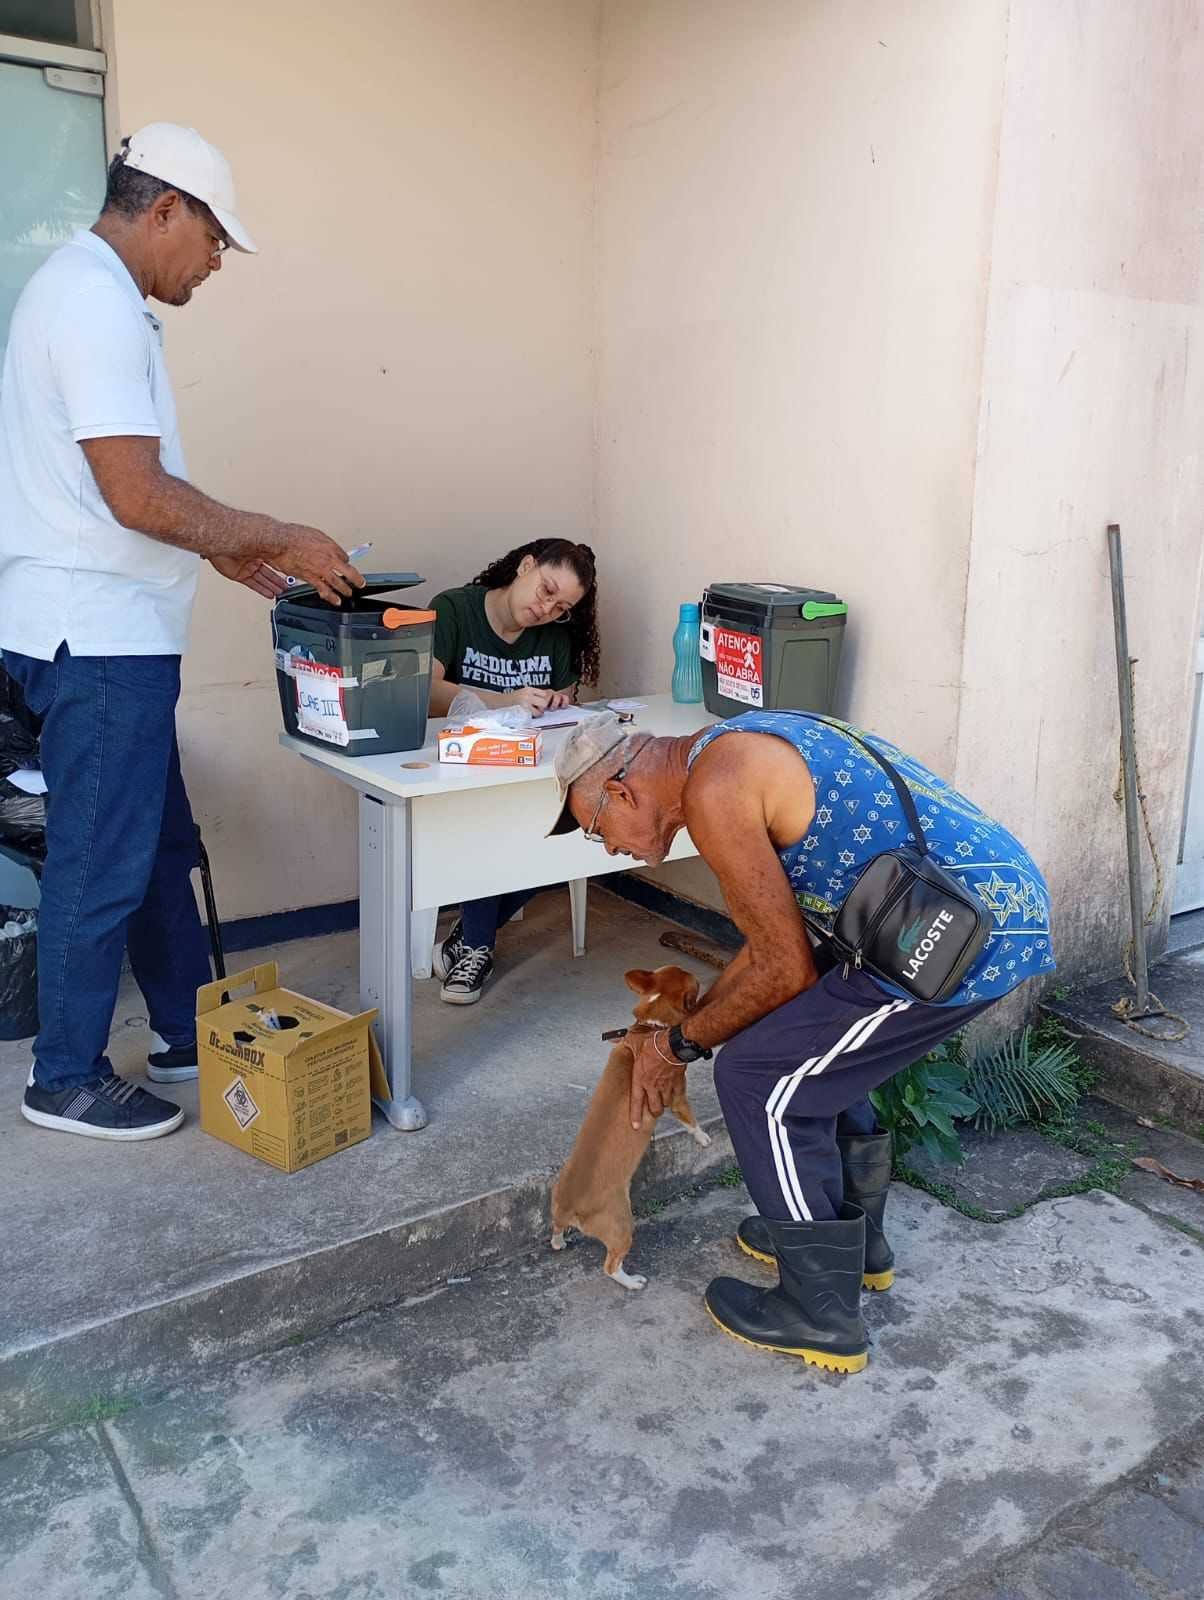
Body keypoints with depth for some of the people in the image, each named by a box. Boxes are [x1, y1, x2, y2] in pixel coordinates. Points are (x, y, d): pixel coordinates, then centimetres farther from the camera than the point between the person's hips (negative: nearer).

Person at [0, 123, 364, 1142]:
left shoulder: (86, 291, 19)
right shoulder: (98, 303, -15)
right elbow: (137, 495, -22)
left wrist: (229, 552, 16)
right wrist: (278, 541, -12)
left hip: (108, 633, 11)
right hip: (98, 637, -11)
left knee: (162, 847, 16)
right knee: (104, 864, -1)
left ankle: (190, 1035, 28)